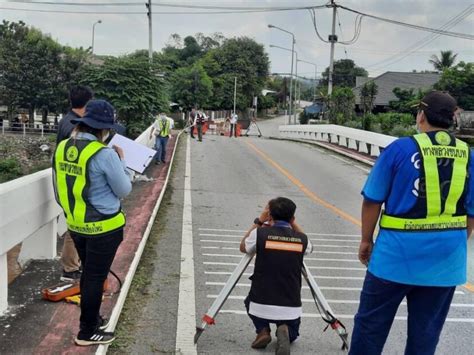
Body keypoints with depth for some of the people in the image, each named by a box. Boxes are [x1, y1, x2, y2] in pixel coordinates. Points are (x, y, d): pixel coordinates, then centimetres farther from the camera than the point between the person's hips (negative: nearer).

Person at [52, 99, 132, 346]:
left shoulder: (62, 148, -2)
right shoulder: (105, 154, -22)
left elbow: (59, 191, 10)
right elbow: (124, 190, -11)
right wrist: (121, 161, 1)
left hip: (75, 225, 7)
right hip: (104, 227, -7)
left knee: (88, 274, 22)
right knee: (96, 278, 7)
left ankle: (91, 319, 38)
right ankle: (87, 332, 19)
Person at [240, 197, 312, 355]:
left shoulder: (260, 234, -8)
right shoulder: (301, 239, -2)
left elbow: (243, 247, 15)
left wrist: (259, 221, 16)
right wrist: (293, 223, 20)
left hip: (261, 305, -1)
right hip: (291, 308, 1)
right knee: (291, 334, 31)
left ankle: (262, 330, 8)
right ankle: (285, 331, -5)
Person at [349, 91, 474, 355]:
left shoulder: (401, 148, -9)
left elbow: (373, 200, -6)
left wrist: (366, 240, 7)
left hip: (399, 250, -3)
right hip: (446, 256, 4)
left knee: (371, 322, 11)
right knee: (426, 329, 15)